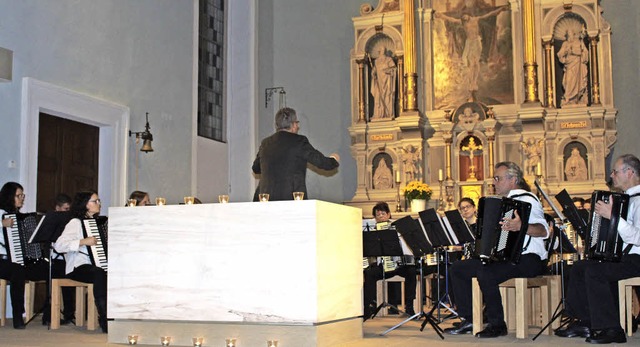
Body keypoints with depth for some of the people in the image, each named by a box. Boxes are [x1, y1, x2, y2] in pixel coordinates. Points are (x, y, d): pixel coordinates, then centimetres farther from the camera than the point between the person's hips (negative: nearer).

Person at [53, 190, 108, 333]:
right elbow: (58, 245, -17)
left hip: (95, 266, 7)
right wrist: (83, 241, -21)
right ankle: (104, 318, -36)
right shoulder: (75, 222, -2)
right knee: (99, 273, -38)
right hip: (78, 268, -7)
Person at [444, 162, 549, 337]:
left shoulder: (526, 199, -10)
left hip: (527, 259, -10)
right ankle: (468, 320, 4)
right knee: (457, 269, 2)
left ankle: (497, 325, -20)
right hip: (500, 257, 10)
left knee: (486, 273, -35)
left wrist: (521, 227, -41)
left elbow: (544, 231, -24)